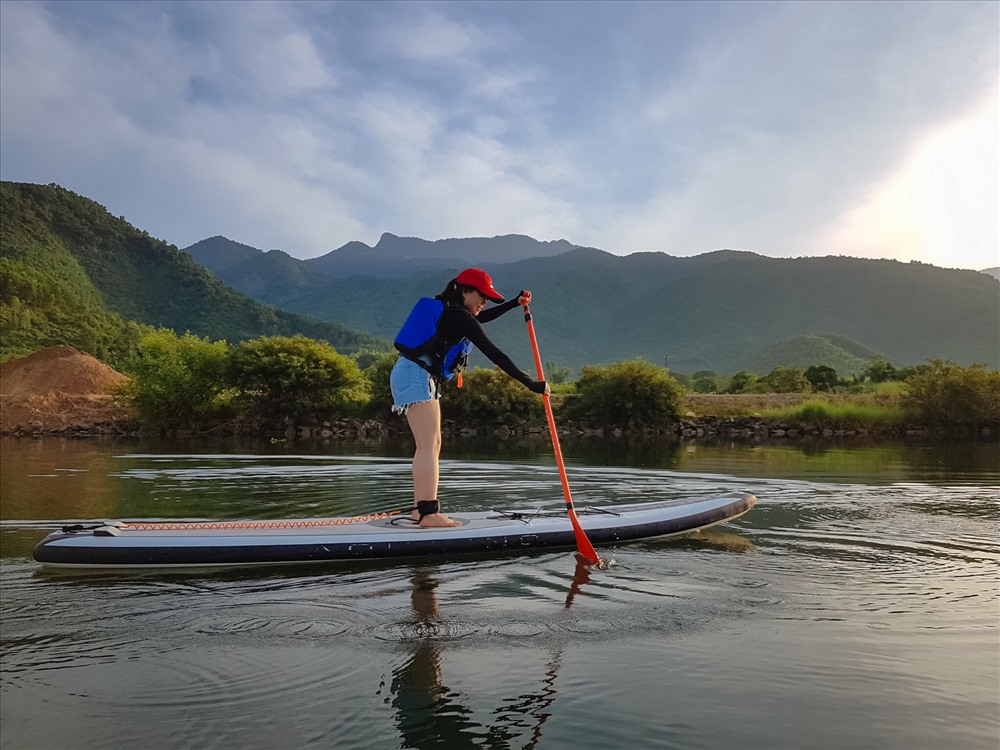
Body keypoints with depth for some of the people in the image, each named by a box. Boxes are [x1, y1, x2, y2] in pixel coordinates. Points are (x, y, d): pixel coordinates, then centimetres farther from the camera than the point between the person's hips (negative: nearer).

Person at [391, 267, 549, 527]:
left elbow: (482, 318, 36)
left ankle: (421, 509, 14)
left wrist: (515, 303, 30)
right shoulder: (460, 319, -12)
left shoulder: (448, 310, 17)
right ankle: (428, 513, -19)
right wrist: (530, 384, -16)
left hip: (421, 378, 11)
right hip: (415, 376, -11)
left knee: (432, 444, 11)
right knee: (428, 446, -15)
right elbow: (495, 355, -17)